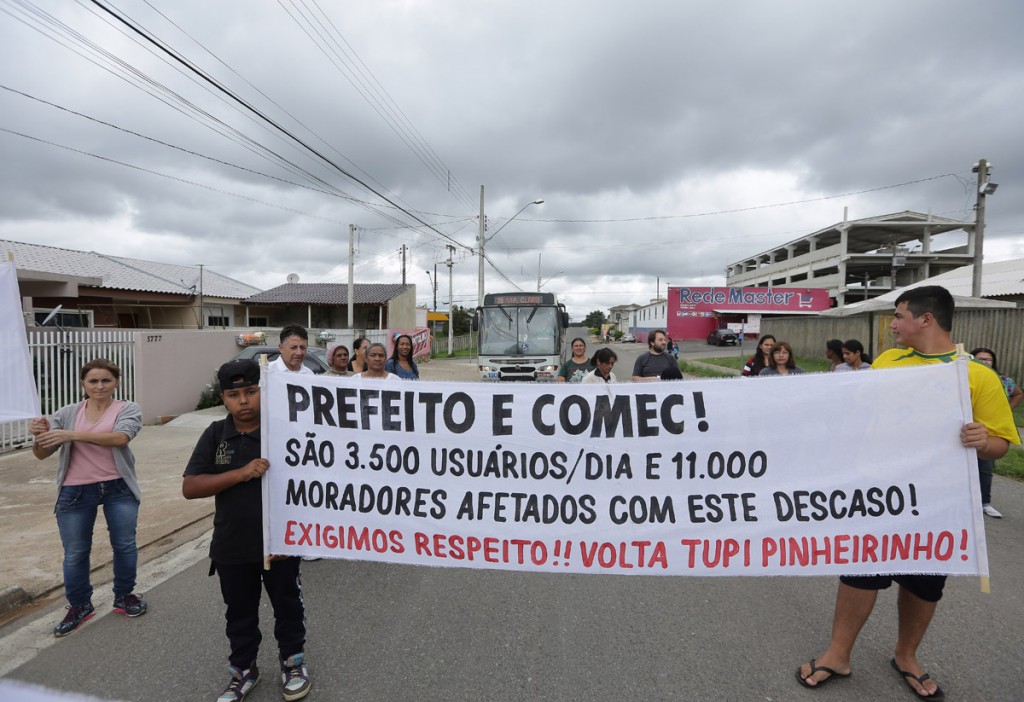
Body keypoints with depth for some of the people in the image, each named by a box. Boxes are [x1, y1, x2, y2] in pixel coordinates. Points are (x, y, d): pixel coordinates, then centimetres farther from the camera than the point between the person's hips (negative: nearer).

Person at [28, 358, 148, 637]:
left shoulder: (128, 409, -5)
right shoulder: (67, 413, 2)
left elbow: (120, 438, -25)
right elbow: (42, 454, -2)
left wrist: (72, 435, -32)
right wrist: (40, 436, -24)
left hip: (118, 488, -1)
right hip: (75, 492, 2)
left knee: (125, 545, 9)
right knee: (75, 553, 11)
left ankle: (124, 596, 31)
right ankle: (79, 605, 32)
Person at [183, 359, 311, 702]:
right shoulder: (215, 435, -4)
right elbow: (190, 487, -10)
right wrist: (241, 473, -25)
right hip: (232, 548, 3)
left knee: (288, 608, 17)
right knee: (239, 614, 21)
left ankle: (293, 662, 40)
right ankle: (243, 670, 43)